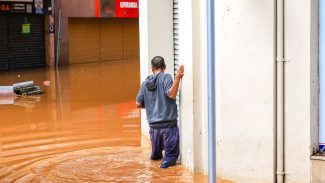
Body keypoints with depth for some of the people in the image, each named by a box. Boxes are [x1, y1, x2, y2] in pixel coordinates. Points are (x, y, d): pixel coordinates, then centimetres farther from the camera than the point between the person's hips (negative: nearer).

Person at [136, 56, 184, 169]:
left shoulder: (145, 83, 10)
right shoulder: (166, 77, -4)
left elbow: (138, 104, 10)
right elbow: (171, 94, -19)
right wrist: (177, 78, -22)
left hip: (153, 124, 5)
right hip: (168, 124, -5)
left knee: (156, 155, 23)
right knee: (171, 153, -6)